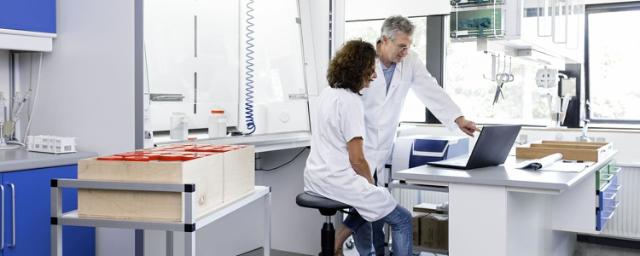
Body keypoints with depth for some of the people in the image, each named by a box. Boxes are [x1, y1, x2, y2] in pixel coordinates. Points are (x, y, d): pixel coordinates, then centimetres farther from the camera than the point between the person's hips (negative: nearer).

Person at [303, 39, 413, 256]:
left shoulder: (326, 94, 9)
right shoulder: (351, 101, -17)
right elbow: (357, 159, -17)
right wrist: (372, 185, -1)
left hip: (315, 178, 9)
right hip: (338, 181, -9)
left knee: (365, 202, 37)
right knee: (402, 220, 4)